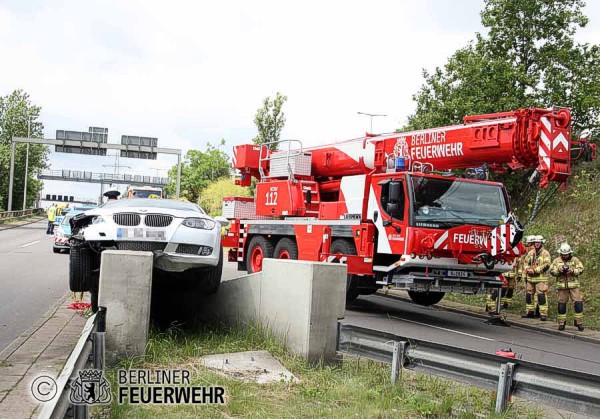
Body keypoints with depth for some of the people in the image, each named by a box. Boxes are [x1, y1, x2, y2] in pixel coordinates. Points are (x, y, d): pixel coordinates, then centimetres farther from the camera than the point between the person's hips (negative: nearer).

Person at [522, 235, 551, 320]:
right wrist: (528, 269, -5)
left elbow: (546, 265, -15)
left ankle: (543, 314, -9)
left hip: (541, 279, -7)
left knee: (541, 296, -11)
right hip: (530, 278, 7)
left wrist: (535, 270, -18)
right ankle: (530, 312, 24)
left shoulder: (545, 253, -5)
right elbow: (526, 262, 16)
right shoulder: (531, 252, 13)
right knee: (529, 295, 12)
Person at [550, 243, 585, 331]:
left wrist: (573, 271, -18)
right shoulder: (556, 261, 6)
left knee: (578, 303, -6)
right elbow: (551, 271, 3)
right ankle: (561, 323, 14)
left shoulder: (575, 260, 4)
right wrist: (558, 270, -16)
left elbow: (581, 269, -1)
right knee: (561, 304, 5)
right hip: (562, 285, 1)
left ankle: (579, 322, 3)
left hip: (574, 285, -1)